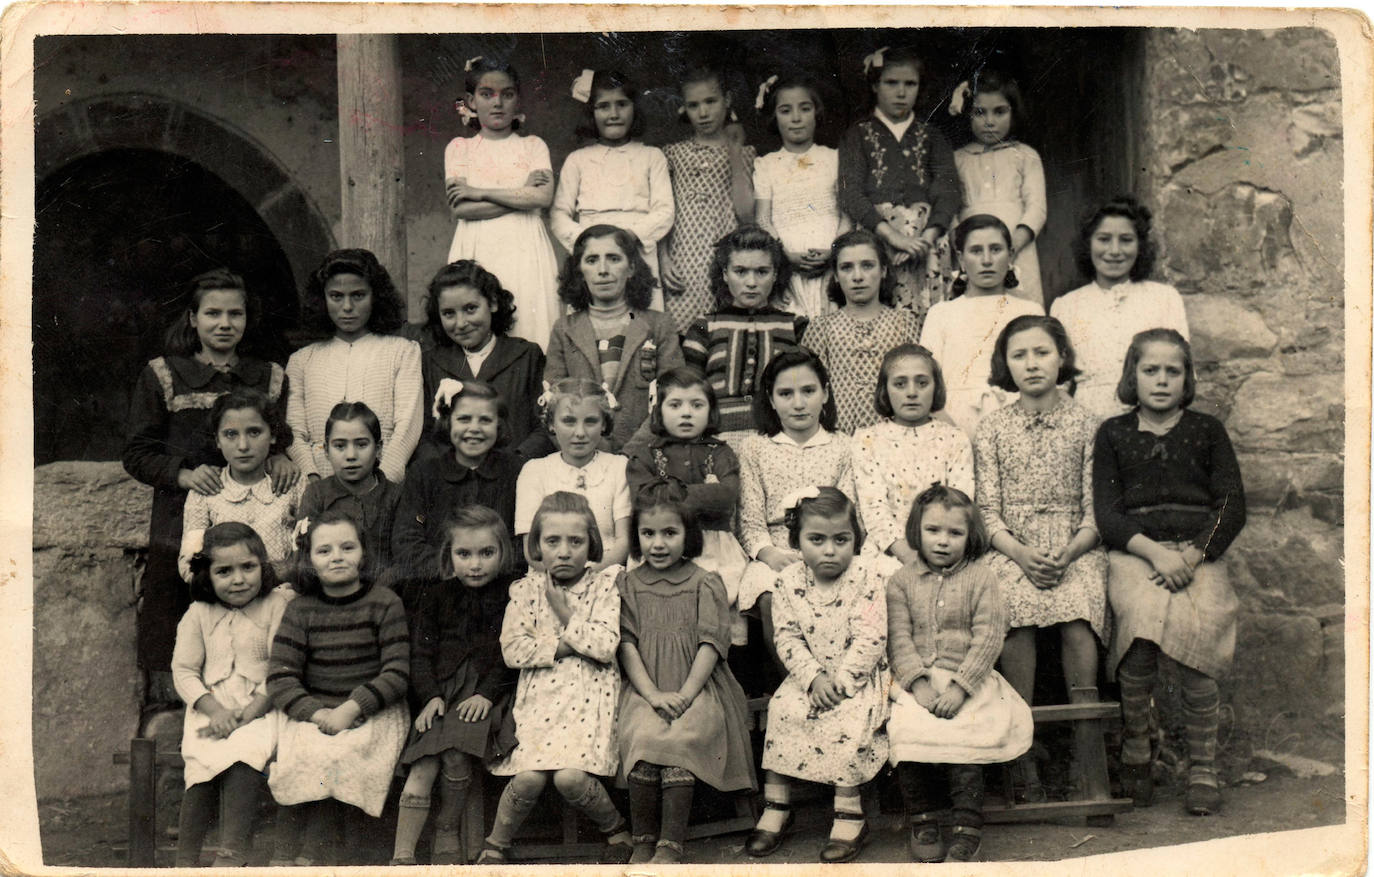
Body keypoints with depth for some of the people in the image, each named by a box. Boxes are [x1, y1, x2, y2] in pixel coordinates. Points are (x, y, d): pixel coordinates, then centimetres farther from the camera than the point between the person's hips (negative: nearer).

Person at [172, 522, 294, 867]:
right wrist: (215, 710, -11)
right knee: (204, 757, -26)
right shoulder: (199, 614, 11)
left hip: (261, 709, -2)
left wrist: (247, 714, -15)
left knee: (245, 750, -32)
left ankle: (231, 854, -34)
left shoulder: (279, 606, 2)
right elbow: (183, 671, 7)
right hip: (210, 710, 2)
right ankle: (185, 858, -23)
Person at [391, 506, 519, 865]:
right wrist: (430, 696, -5)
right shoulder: (437, 595, 12)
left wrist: (487, 694, -12)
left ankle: (447, 830, -1)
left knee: (457, 754, -25)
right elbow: (420, 653, 10)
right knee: (422, 767, -16)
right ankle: (402, 855, -13)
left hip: (489, 694, -2)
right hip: (442, 692, 2)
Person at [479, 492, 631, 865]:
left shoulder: (606, 583, 2)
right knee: (529, 777, -19)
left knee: (570, 776, -22)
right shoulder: (526, 589, 8)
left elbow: (606, 646, -10)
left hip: (589, 695, -2)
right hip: (538, 695, 2)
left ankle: (615, 827, 8)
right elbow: (512, 649, -3)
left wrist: (564, 612, -6)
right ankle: (495, 844, 8)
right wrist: (566, 645, -8)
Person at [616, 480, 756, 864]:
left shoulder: (706, 583, 7)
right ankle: (642, 843, -15)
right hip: (645, 691, 1)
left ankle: (670, 846, -22)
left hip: (697, 689, -1)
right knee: (640, 737, -28)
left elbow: (711, 644, 0)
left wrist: (684, 695, -13)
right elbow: (627, 644, 3)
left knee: (680, 739, -30)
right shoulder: (629, 584, 11)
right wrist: (654, 695, -11)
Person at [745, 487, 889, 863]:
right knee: (782, 708, -19)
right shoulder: (789, 581, -2)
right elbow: (787, 637, -4)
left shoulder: (865, 577, -10)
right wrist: (813, 678, -17)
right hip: (809, 675, 3)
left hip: (858, 676, -3)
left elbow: (870, 638, -15)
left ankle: (849, 813, -18)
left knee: (849, 718, -28)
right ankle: (776, 805, -7)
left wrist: (843, 679, -21)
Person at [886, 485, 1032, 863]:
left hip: (968, 680, -1)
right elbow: (899, 638, 1)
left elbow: (988, 637, -4)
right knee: (906, 732, -23)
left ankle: (967, 828, -12)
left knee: (963, 736, -25)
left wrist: (960, 686, -15)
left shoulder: (981, 578, 3)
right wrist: (918, 682, -14)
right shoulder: (902, 581, 8)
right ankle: (922, 823, -9)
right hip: (915, 680, 2)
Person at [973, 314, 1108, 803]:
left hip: (1074, 547, 0)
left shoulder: (1083, 425, 9)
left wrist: (1067, 555, -14)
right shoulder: (992, 429, 10)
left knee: (1076, 613, -32)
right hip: (1011, 548, 0)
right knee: (1016, 604, -32)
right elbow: (987, 511, 5)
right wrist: (1021, 553, -13)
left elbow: (1096, 510, 4)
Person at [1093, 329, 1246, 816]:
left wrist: (1191, 556, -8)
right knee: (1144, 613, -28)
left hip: (1200, 552, 1)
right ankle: (1135, 748, -9)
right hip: (1133, 552, 0)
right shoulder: (1113, 434, 13)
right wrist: (1154, 552, -12)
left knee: (1196, 629, -24)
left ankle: (1203, 766, -10)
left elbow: (1232, 506, 8)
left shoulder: (1207, 430, 15)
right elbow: (1107, 512, 5)